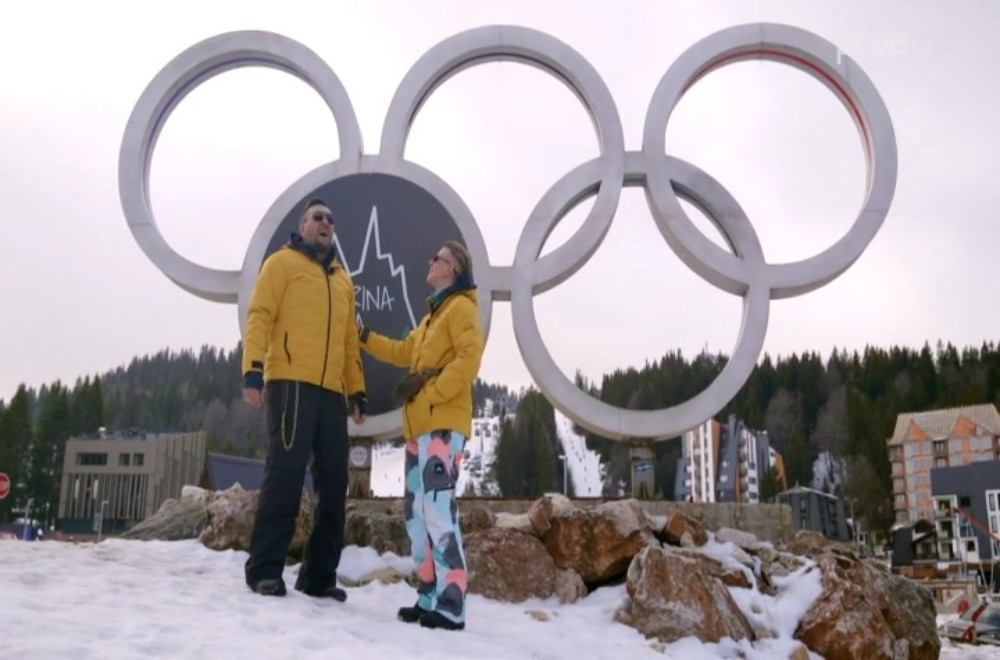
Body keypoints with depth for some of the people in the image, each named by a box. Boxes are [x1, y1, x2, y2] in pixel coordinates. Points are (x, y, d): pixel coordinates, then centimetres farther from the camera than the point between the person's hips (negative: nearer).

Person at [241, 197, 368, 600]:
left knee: (334, 482, 3)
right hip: (291, 382, -6)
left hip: (332, 392, 6)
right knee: (285, 475, -10)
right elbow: (259, 317, -3)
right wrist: (253, 371, -15)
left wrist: (358, 391, 17)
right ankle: (264, 570, -2)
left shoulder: (343, 279, 25)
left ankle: (319, 575, 10)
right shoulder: (283, 262, 8)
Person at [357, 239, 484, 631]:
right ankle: (430, 598, 14)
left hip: (443, 424, -10)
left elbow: (468, 360, -16)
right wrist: (364, 335, 31)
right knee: (418, 512, 9)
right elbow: (404, 353, 33)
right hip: (420, 425, 10)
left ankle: (451, 607, -15)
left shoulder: (461, 307, -4)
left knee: (438, 509, -16)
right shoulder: (433, 315, 25)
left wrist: (428, 392, -17)